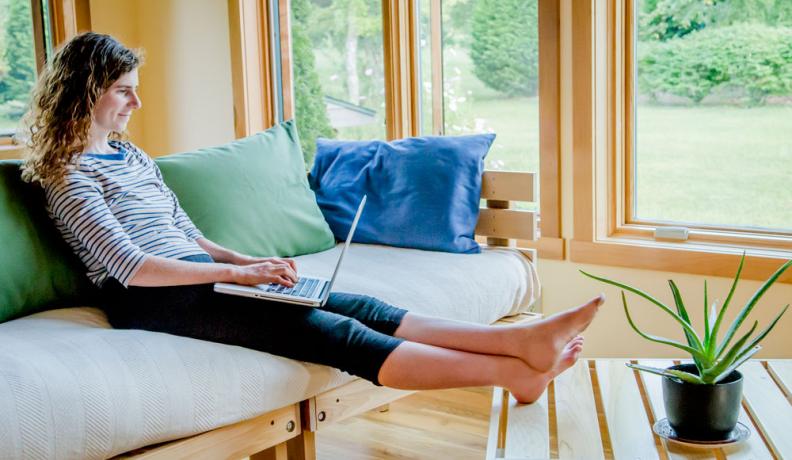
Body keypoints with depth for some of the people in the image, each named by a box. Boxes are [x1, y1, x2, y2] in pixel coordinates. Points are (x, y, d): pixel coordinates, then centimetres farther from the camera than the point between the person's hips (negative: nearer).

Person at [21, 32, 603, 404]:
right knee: (324, 329, -24)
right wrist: (237, 272, -17)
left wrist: (247, 260, 3)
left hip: (197, 276, 8)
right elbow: (128, 265, -15)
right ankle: (513, 372, -33)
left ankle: (523, 339, -27)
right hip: (150, 300, -8)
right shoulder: (69, 175, -4)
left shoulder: (132, 156, 22)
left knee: (353, 306, -14)